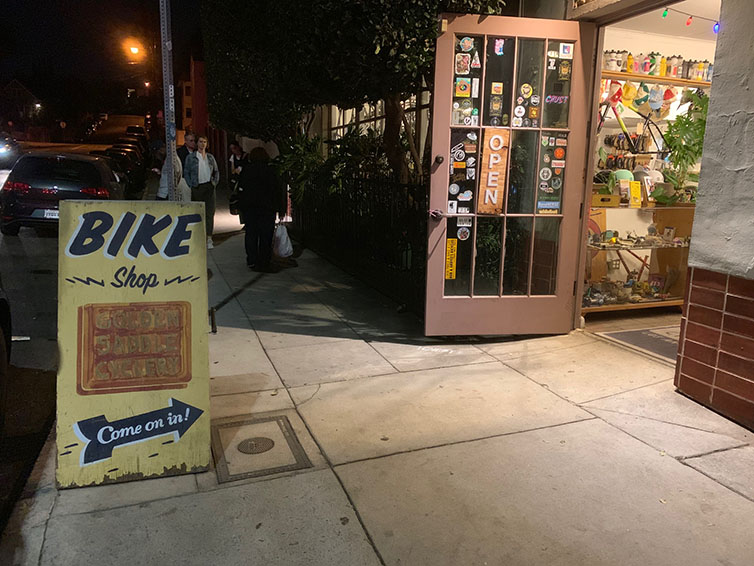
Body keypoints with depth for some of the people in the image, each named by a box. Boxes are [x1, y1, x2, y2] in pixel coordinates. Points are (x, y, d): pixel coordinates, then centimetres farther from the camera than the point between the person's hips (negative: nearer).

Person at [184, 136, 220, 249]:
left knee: (210, 213, -7)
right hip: (197, 188, -1)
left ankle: (209, 238, -8)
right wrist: (191, 185, -4)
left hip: (209, 187, 1)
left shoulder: (210, 157, 12)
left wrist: (215, 182, 6)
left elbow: (216, 171, 19)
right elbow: (186, 173, 6)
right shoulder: (190, 157, 5)